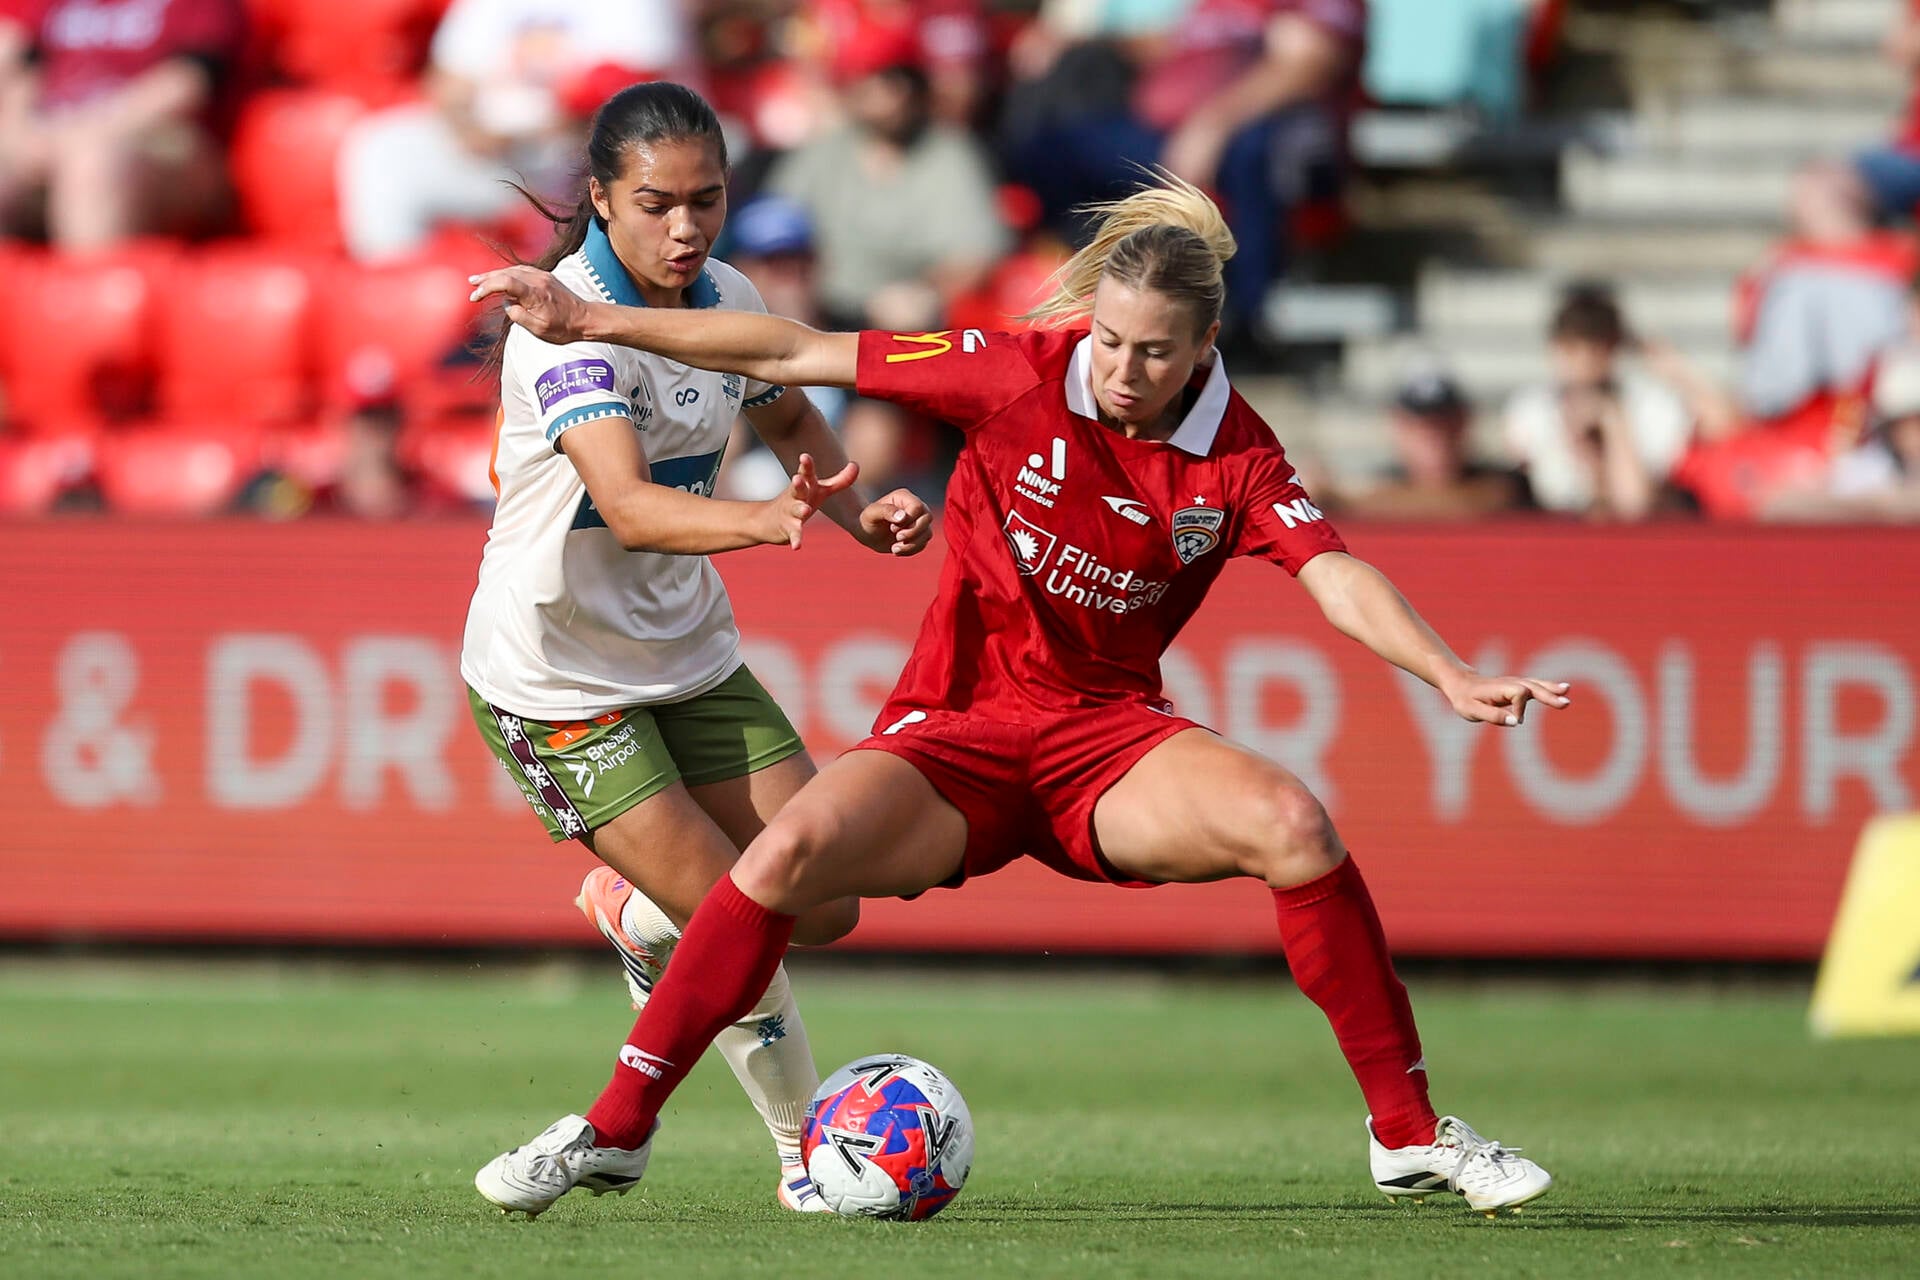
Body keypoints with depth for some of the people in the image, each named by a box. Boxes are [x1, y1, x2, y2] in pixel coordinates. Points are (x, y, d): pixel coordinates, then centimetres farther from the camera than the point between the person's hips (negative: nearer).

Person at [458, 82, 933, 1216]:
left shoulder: (726, 301, -2)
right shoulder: (570, 324, -26)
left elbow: (790, 417, 19)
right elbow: (628, 507, -40)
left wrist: (856, 509, -2)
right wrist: (765, 520, -58)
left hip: (689, 653, 7)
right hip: (559, 683, -7)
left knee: (822, 905, 1)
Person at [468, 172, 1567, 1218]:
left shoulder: (1237, 454, -7)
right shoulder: (1021, 377, -11)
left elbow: (1336, 574, -20)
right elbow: (798, 354, -8)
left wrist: (1452, 677, -38)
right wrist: (592, 321, -8)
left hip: (1109, 741, 1)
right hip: (955, 736, -1)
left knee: (1292, 825, -26)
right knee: (792, 851, -28)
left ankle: (1408, 1133, -13)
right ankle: (617, 1125, -13)